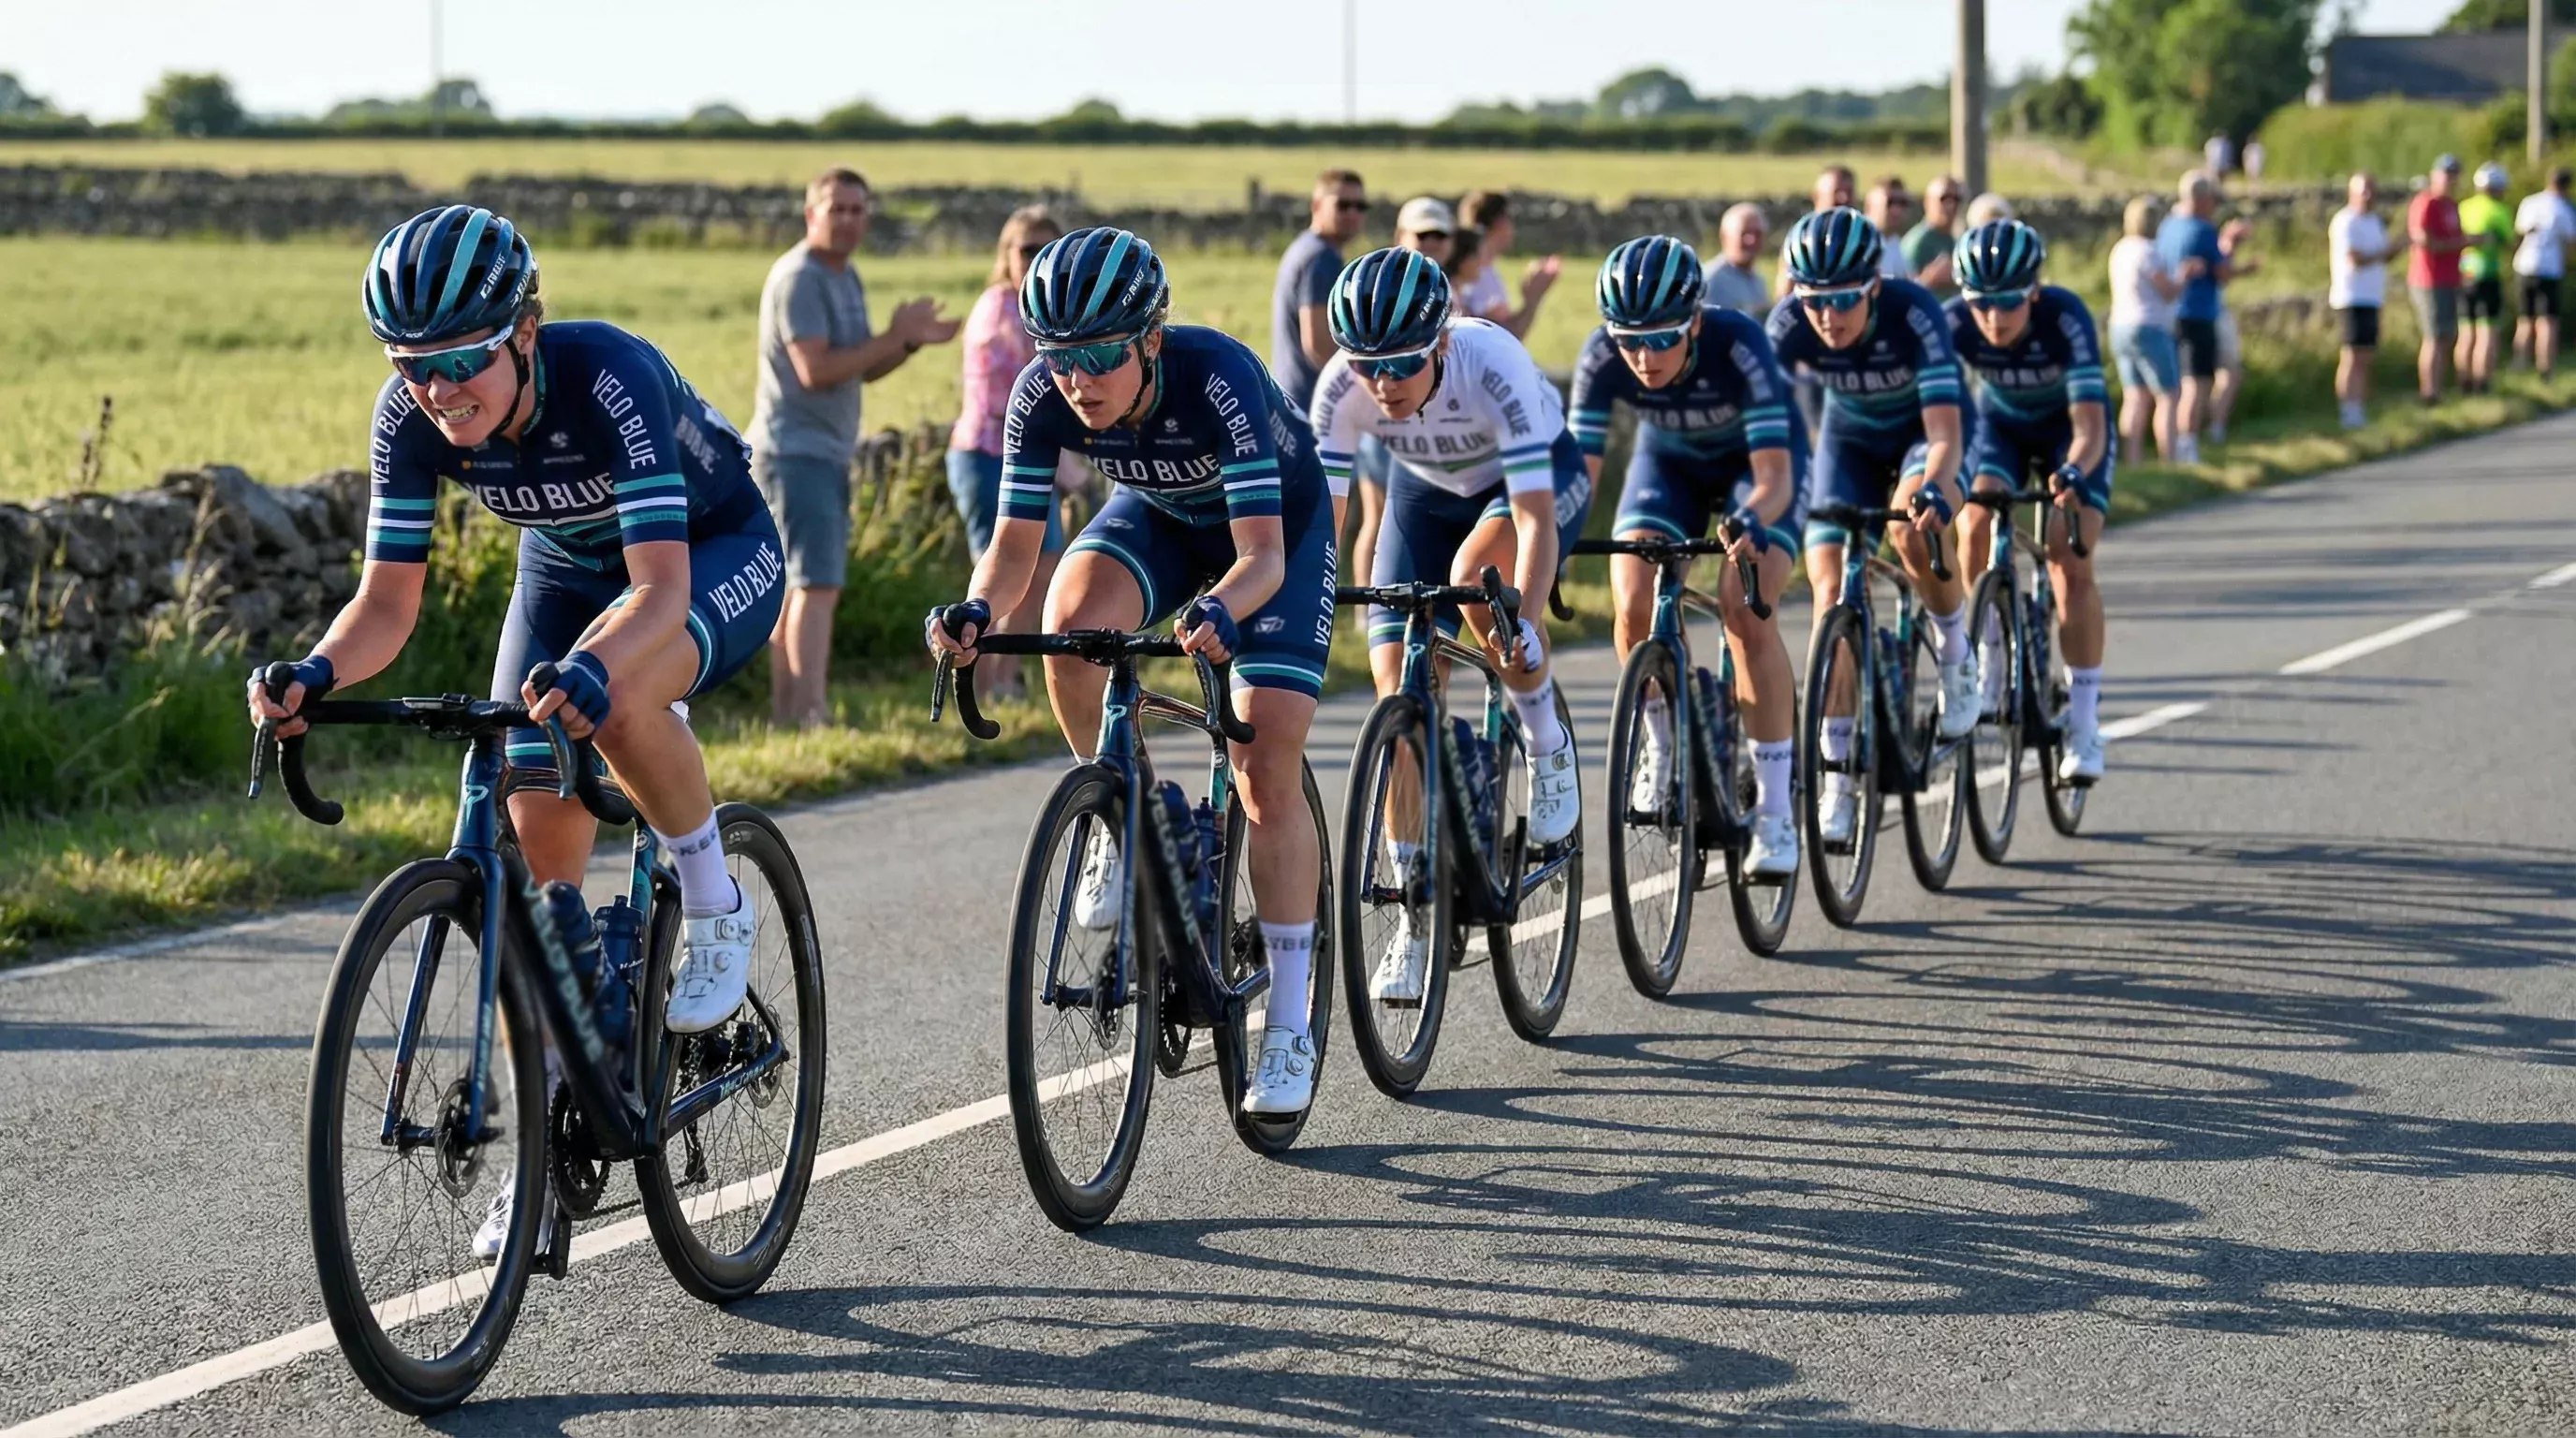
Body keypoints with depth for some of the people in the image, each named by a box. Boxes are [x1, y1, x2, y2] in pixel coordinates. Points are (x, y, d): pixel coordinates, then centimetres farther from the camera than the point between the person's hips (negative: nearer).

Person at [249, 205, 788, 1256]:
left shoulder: (609, 376, -38)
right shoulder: (412, 417, -23)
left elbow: (662, 588, -45)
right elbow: (387, 602, -20)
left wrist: (593, 669, -64)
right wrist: (317, 675, -41)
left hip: (715, 554, -5)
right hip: (567, 568, 5)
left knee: (608, 696, -38)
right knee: (537, 852, -6)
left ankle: (715, 910, -13)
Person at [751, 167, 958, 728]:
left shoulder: (846, 279, 15)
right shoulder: (799, 278, -14)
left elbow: (866, 368, 17)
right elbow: (815, 370, -22)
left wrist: (913, 341, -1)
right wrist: (893, 337, -19)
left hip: (826, 456, 10)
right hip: (796, 452, -10)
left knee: (798, 585, 11)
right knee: (817, 583, -17)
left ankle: (785, 710, 15)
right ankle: (810, 712, -23)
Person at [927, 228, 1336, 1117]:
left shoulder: (1217, 376, -38)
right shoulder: (1043, 399, -27)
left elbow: (1262, 555, -41)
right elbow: (1016, 542, -24)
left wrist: (1217, 610, -63)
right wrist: (976, 611, -46)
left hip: (1278, 519, -4)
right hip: (1156, 515, 4)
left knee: (1268, 774, -14)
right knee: (1071, 625, -31)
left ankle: (1290, 1027, -4)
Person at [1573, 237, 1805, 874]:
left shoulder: (1738, 343, -37)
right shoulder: (1604, 357, -29)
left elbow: (1774, 474, -40)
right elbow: (1579, 465, -27)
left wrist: (1750, 523, -61)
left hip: (1754, 461, -3)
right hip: (1669, 461, 3)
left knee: (1747, 614, -23)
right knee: (1633, 607, -20)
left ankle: (1774, 811, -15)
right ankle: (1660, 746, 8)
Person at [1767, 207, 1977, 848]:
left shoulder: (1914, 313, -35)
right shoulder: (1791, 324, -27)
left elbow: (1946, 434, -41)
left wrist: (1934, 490, -61)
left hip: (1922, 429, -3)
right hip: (1851, 437, 3)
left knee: (1913, 523, -35)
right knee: (1833, 591, -12)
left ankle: (1955, 650, -6)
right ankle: (1839, 774, -7)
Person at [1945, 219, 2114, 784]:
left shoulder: (2065, 317, -36)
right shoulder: (1955, 323, -30)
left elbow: (2090, 423, -43)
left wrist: (2073, 472, -63)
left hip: (2067, 425, -2)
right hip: (2001, 422, 2)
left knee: (2072, 564, -17)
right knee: (1974, 529, -24)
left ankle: (2084, 721, -10)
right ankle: (1988, 661, -2)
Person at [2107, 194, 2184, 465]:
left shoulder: (2120, 250, 10)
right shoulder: (2147, 251, -16)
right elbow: (2169, 292, -9)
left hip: (2121, 328, 8)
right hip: (2150, 330, -8)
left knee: (2135, 398, 6)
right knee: (2167, 396, -4)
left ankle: (2132, 459, 1)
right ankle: (2169, 460, -8)